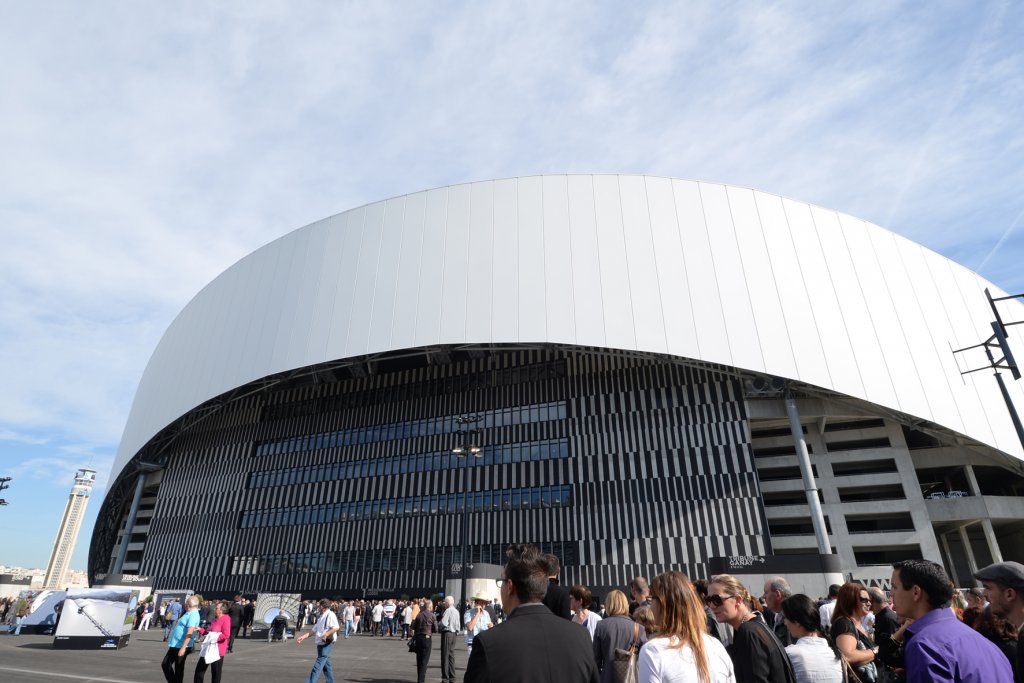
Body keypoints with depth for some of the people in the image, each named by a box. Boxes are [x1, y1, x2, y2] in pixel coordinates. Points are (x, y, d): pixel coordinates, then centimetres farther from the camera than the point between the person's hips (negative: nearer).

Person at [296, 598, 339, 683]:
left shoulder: (330, 615, -11)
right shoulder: (321, 617, 20)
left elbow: (335, 628, -23)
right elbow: (313, 630, 22)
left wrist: (326, 635, -31)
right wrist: (302, 637, 14)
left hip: (327, 644, -9)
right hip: (320, 644, 9)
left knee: (318, 665, -12)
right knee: (326, 665, 13)